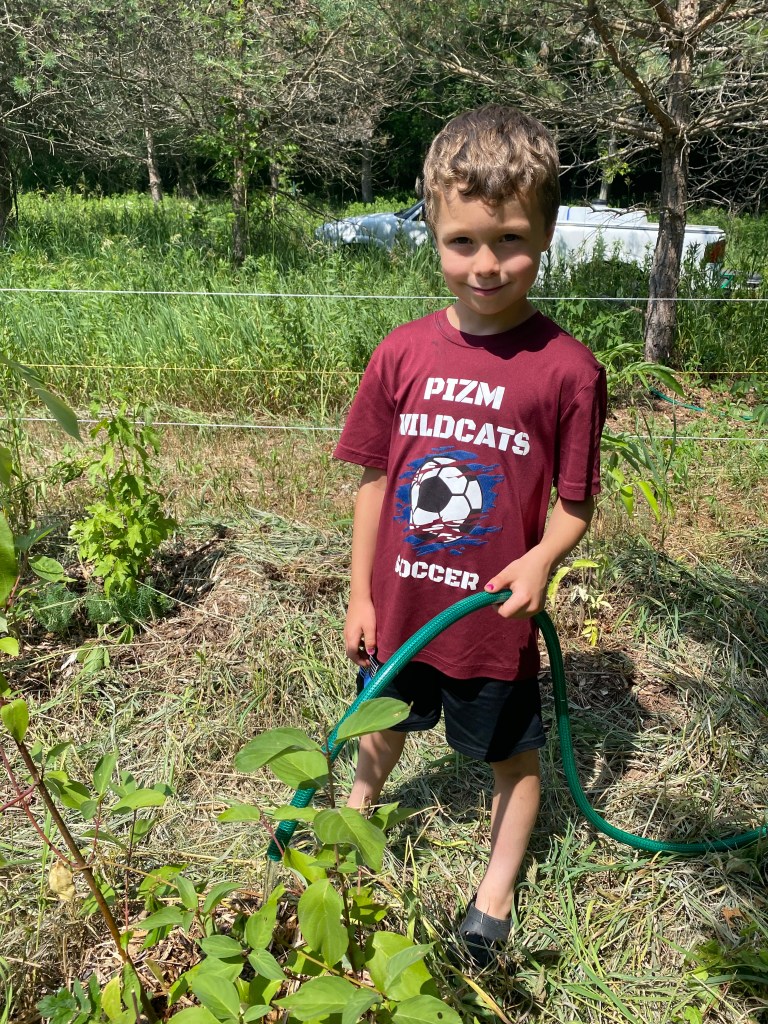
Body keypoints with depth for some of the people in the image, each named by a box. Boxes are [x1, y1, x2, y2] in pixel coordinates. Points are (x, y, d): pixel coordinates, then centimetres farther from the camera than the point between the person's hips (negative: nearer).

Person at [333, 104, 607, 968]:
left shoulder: (566, 368, -16)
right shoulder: (402, 354, -8)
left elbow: (575, 503, -8)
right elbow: (374, 478, 0)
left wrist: (542, 559, -27)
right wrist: (359, 596, 2)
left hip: (495, 615, -2)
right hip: (398, 606, 3)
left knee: (511, 756, 19)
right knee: (383, 726, 27)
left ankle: (494, 895, 44)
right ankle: (358, 809, 58)